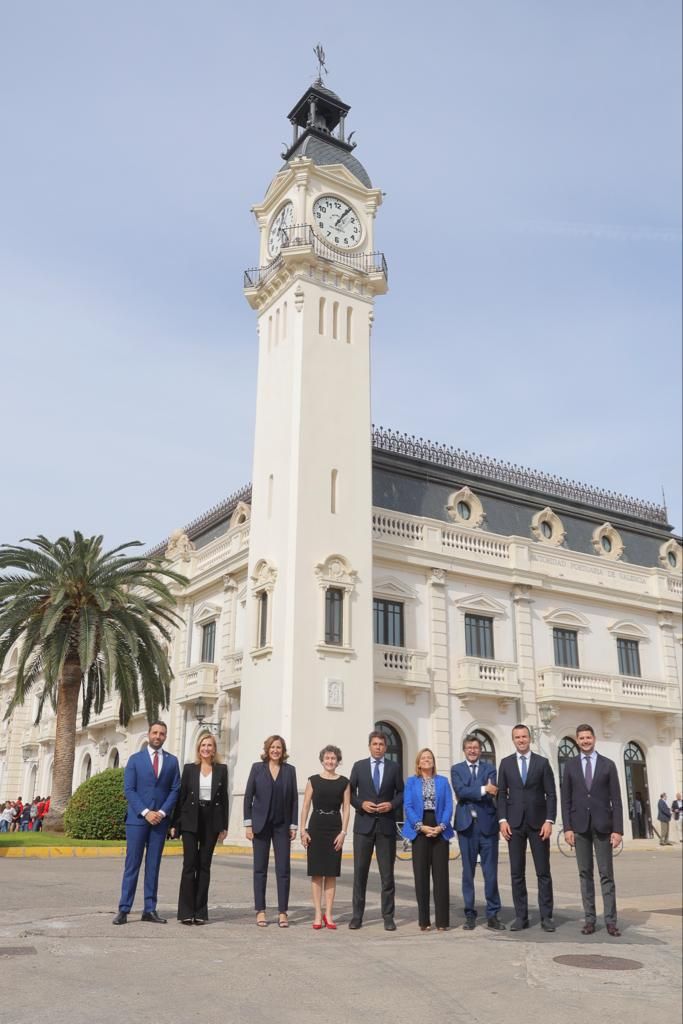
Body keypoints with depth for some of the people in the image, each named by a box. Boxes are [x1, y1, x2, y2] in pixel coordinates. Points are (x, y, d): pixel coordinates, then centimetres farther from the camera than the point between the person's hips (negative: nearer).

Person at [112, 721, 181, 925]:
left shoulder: (172, 761, 9)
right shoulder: (135, 759, 4)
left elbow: (175, 790, 5)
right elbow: (129, 789, -3)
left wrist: (162, 812, -8)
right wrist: (145, 812, -12)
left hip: (160, 819, 2)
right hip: (137, 818, -2)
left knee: (153, 865, 6)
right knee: (132, 864, -1)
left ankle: (150, 910, 11)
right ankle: (124, 910, 4)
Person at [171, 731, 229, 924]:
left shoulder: (221, 769, 5)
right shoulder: (189, 768, 3)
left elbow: (224, 798, 5)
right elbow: (181, 796, 3)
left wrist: (224, 826, 1)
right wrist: (175, 823, -1)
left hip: (211, 821, 1)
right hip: (190, 821, -1)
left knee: (204, 865, 5)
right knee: (189, 864, -3)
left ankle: (200, 911, 10)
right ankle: (186, 911, 3)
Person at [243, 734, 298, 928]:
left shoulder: (289, 770, 4)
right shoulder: (257, 768, 1)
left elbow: (294, 799, 5)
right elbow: (248, 796, 1)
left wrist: (293, 825, 1)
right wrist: (248, 824, -4)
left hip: (282, 825, 1)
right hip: (261, 824, -1)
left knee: (283, 870, 0)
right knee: (260, 869, 4)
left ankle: (282, 912, 6)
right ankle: (260, 911, 12)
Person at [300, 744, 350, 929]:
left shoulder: (344, 782, 5)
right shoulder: (313, 781, 3)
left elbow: (346, 809, 3)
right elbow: (305, 807, 3)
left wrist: (343, 832, -4)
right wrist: (303, 830, -4)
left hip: (335, 829, 1)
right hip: (316, 827, 0)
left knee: (331, 872, 4)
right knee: (316, 872, 2)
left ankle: (328, 914, 11)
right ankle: (318, 914, 9)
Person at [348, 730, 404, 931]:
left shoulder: (394, 767, 5)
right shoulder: (359, 766, 5)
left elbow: (401, 792, 8)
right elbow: (350, 792, 6)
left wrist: (392, 805, -9)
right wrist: (361, 804, -10)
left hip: (386, 825, 0)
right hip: (364, 824, 0)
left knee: (387, 873, 4)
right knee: (360, 871, 3)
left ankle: (388, 916, 12)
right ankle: (357, 915, 12)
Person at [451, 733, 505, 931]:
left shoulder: (489, 768, 8)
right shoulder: (456, 769, 7)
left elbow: (492, 792, -8)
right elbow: (460, 790, -10)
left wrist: (469, 795, -16)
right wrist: (483, 790, -18)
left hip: (487, 824, 0)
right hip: (466, 825, 0)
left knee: (490, 872, 1)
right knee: (468, 872, 6)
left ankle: (493, 915, 11)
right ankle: (470, 914, 15)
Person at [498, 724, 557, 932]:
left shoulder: (542, 762, 3)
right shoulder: (505, 763, 7)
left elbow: (551, 794, 0)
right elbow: (501, 794, 5)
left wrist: (549, 821, -9)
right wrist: (502, 820, -5)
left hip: (538, 822, -1)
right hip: (514, 823, 1)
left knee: (543, 872, 2)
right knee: (517, 873, 3)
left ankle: (546, 917, 9)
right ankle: (521, 916, 10)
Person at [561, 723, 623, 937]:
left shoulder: (608, 765, 3)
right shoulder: (570, 765, 6)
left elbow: (616, 799, 1)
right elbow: (566, 799, 4)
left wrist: (618, 829, -6)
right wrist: (567, 827, -4)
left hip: (602, 825, -1)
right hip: (580, 825, 1)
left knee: (607, 874, 1)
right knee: (585, 874, 4)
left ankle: (610, 921, 6)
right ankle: (589, 919, 9)